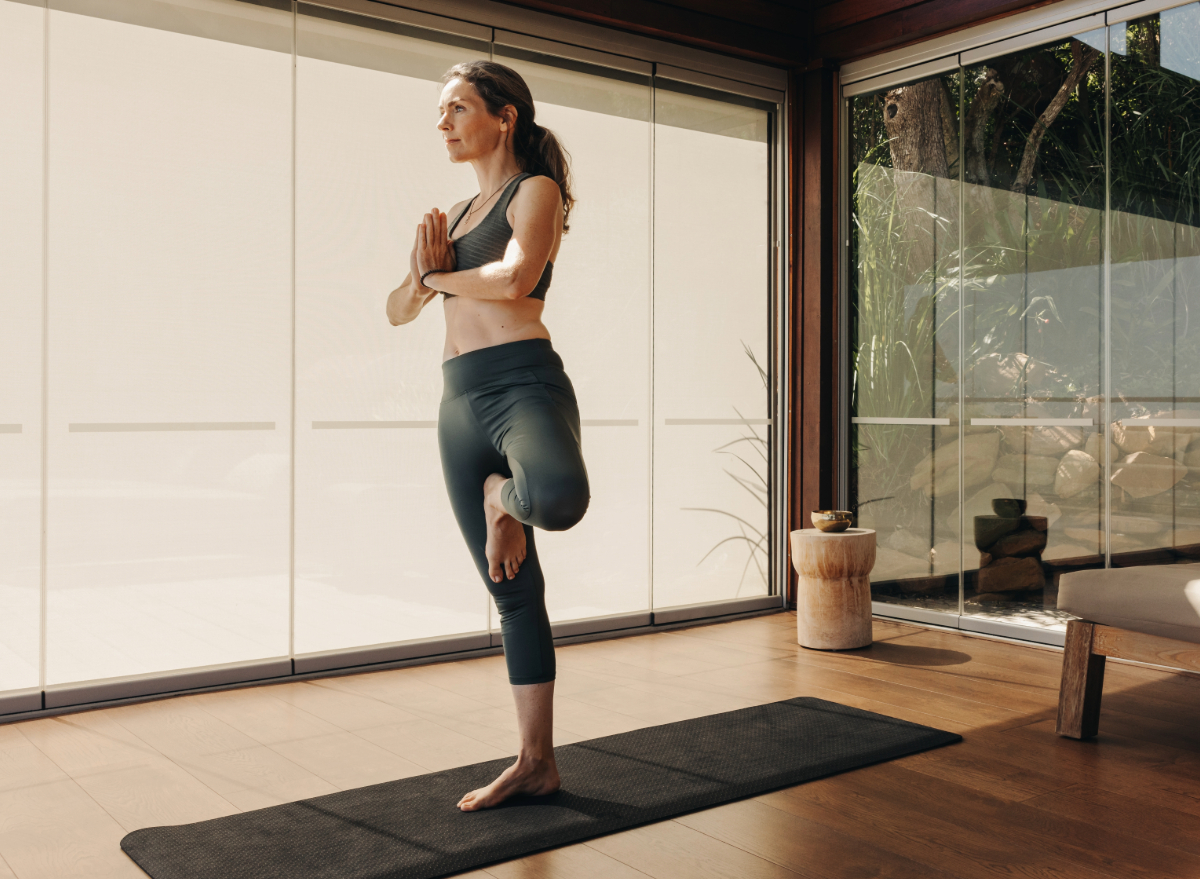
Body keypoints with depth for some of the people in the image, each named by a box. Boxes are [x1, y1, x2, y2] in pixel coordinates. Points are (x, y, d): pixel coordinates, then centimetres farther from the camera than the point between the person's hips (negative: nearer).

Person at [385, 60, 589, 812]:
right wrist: (424, 272, 1)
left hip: (526, 383, -7)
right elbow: (398, 310, 22)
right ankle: (536, 762, 15)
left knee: (561, 496, -41)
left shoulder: (537, 190, 3)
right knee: (513, 591, 8)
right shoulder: (457, 215, 24)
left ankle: (507, 497, -4)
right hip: (461, 402, 7)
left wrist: (444, 275, 0)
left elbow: (516, 277, -17)